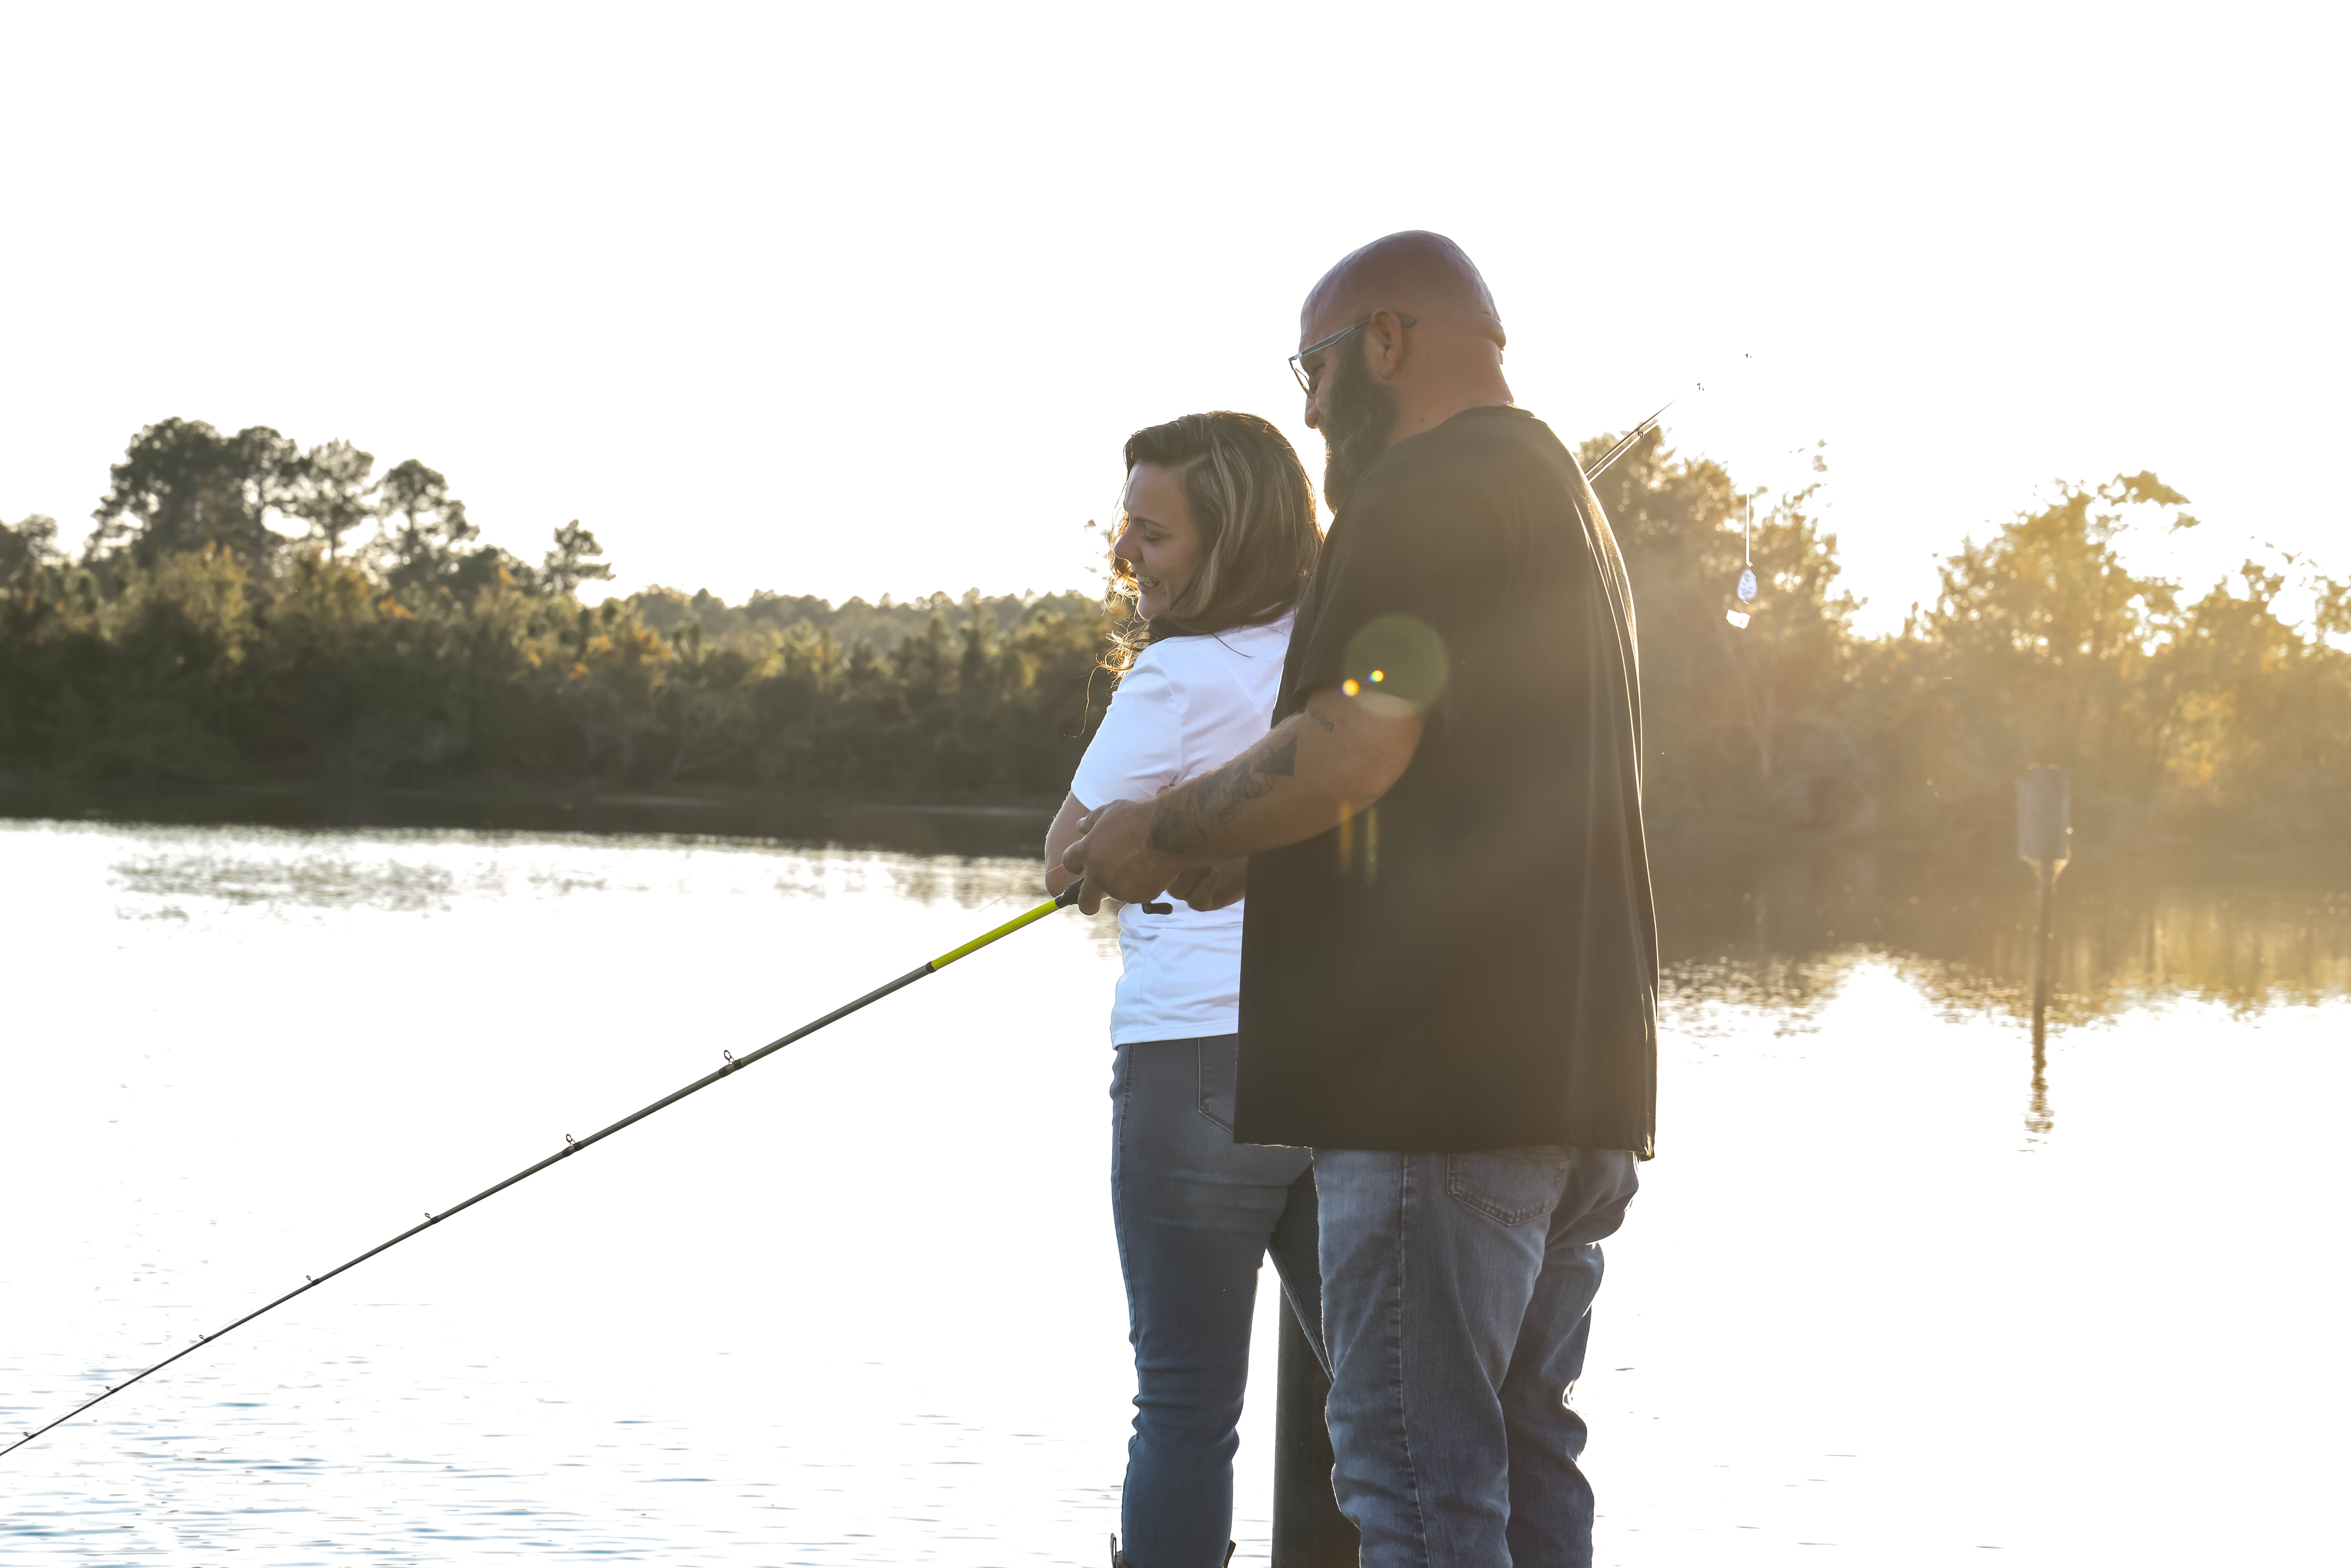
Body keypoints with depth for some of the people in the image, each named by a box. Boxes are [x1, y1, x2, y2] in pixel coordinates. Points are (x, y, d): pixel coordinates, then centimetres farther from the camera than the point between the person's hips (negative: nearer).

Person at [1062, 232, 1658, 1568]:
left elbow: (1354, 749, -21)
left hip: (1441, 1081, -10)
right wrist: (1245, 857, 24)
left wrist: (1164, 833, -5)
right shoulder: (1569, 495, 23)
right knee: (1524, 1457, 14)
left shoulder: (1427, 490, -9)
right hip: (1575, 1074, 10)